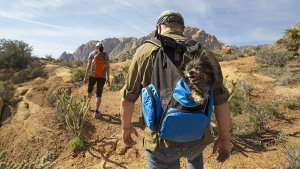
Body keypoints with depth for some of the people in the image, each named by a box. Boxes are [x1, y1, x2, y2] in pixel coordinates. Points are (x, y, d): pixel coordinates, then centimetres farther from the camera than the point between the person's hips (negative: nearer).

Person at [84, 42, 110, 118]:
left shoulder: (92, 53, 0)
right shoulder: (106, 55, 3)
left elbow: (88, 66, -5)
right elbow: (108, 67, 1)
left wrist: (85, 77, 0)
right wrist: (108, 78, 7)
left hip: (92, 75, 0)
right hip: (102, 77, 0)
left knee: (90, 90, 24)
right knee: (99, 94, 2)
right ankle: (96, 112, 2)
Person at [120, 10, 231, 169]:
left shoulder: (146, 51, -8)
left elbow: (127, 98, -4)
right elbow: (221, 101, -3)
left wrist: (126, 127, 12)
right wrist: (224, 138, 9)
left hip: (161, 139, -2)